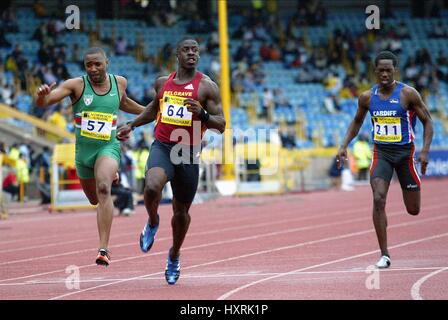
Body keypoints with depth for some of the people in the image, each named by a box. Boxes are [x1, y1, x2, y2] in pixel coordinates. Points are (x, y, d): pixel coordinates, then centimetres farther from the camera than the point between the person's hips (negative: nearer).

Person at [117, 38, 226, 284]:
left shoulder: (207, 86, -3)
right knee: (152, 187, -30)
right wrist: (132, 125, 29)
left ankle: (174, 255, 36)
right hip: (162, 147, 1)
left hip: (189, 153, -1)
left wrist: (202, 114, -24)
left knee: (181, 211, 10)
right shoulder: (163, 83, 8)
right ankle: (152, 223, 3)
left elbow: (220, 125, -6)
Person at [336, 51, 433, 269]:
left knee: (413, 210, 6)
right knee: (378, 200, -18)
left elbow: (427, 121, -5)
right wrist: (344, 146, 4)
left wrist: (425, 151, -16)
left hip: (405, 152, -2)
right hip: (381, 153, 2)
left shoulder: (408, 94, -11)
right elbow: (357, 122, 15)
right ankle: (384, 255, -10)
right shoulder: (367, 97, -1)